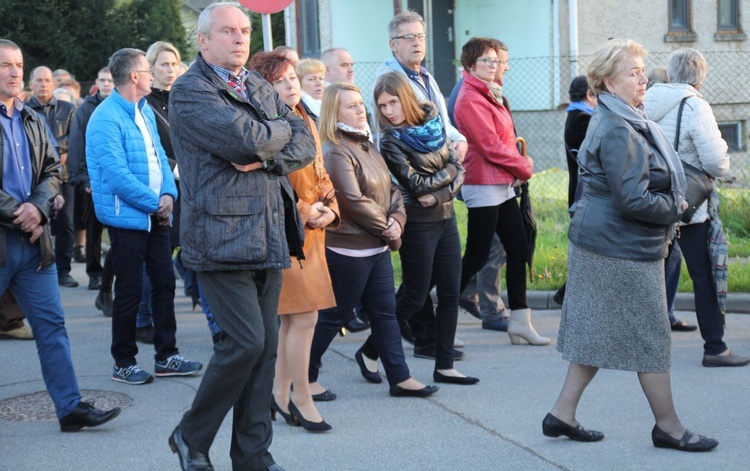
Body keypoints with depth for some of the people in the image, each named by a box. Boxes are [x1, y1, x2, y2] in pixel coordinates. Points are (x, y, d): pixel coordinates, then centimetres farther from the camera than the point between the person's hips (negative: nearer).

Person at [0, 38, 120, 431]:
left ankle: (70, 407, 5)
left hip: (33, 238, 6)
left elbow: (53, 171, 14)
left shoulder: (32, 122, 15)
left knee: (51, 324, 4)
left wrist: (37, 207, -5)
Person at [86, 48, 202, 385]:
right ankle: (124, 363, 13)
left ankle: (167, 356, 19)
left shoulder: (145, 111, 11)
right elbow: (117, 175, -21)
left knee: (165, 284, 10)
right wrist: (155, 203, -14)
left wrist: (169, 195, -5)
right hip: (127, 216, -8)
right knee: (129, 291, 1)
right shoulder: (106, 119, -16)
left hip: (156, 215, 8)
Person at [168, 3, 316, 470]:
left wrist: (264, 157, -11)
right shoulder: (190, 91, -7)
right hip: (222, 235, -7)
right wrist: (282, 128, -1)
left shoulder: (261, 88, 17)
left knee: (266, 344, 7)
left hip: (269, 234, 7)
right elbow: (245, 137, -21)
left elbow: (305, 145, 8)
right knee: (245, 341, -12)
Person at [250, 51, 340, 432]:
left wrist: (330, 208, 1)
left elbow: (321, 175, 19)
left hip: (312, 233, 8)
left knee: (291, 318, 12)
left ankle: (281, 394, 21)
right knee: (304, 316, -8)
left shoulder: (306, 124, 14)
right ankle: (301, 399, 3)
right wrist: (304, 212, -16)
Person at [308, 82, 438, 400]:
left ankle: (399, 378, 17)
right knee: (334, 315, 0)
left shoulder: (366, 147, 14)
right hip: (347, 250, -9)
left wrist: (397, 219, -5)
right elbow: (353, 201, -23)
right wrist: (387, 229, -13)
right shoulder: (335, 153, -17)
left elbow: (392, 190, 15)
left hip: (377, 248, 9)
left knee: (385, 311, 11)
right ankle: (305, 377, 12)